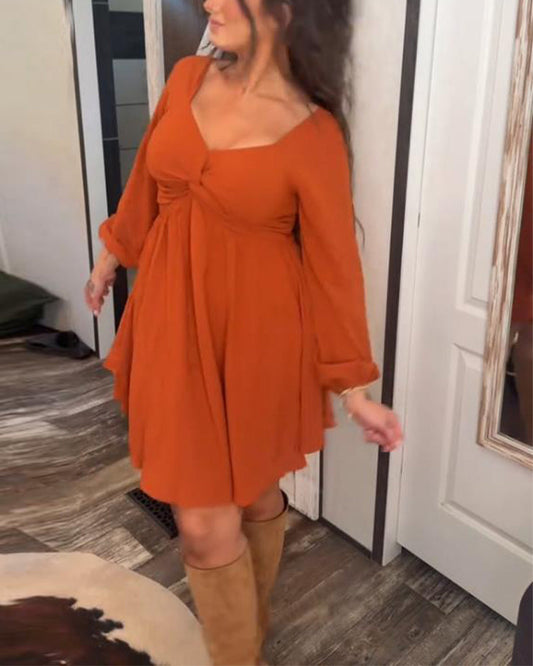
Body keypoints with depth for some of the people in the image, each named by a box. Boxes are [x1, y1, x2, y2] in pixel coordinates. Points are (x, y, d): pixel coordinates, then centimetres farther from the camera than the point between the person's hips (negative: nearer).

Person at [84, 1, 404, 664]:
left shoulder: (313, 132, -14)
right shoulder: (187, 78, 1)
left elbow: (333, 265, -9)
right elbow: (147, 179, 15)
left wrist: (355, 390, -6)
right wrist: (112, 254, 27)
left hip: (257, 334, -4)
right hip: (175, 323, 5)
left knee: (257, 491, 11)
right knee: (204, 517, 13)